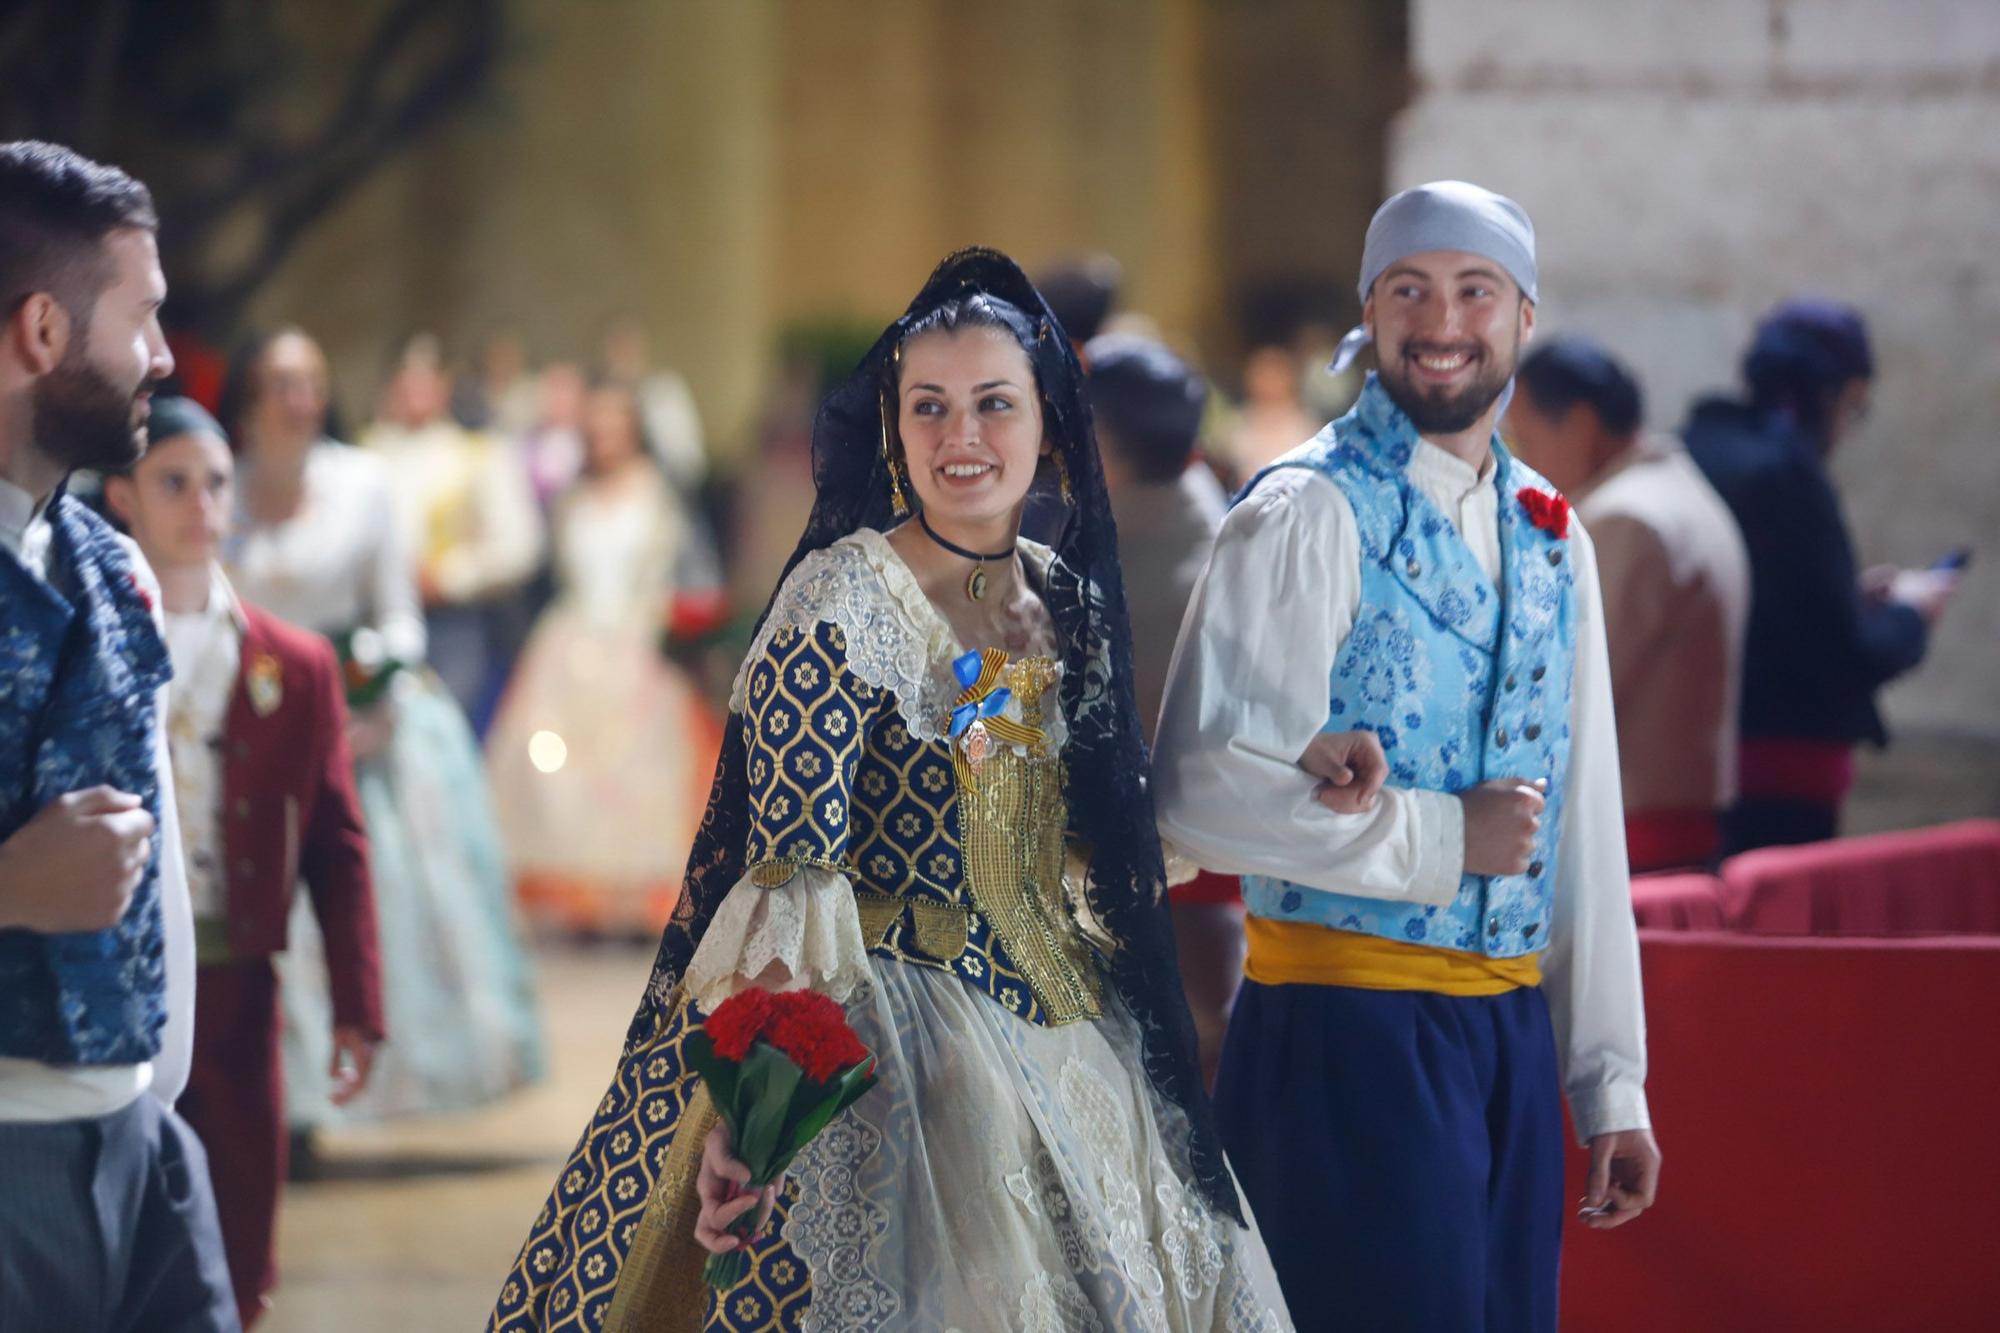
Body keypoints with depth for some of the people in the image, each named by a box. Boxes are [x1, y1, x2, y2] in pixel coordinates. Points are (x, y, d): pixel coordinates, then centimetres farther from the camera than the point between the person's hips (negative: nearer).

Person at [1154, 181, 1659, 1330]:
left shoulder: (1549, 536, 14)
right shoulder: (1308, 515, -8)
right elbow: (1206, 792, -16)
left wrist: (1612, 1081, 15)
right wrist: (1444, 837, -14)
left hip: (1514, 1032, 7)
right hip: (1349, 1026, -7)